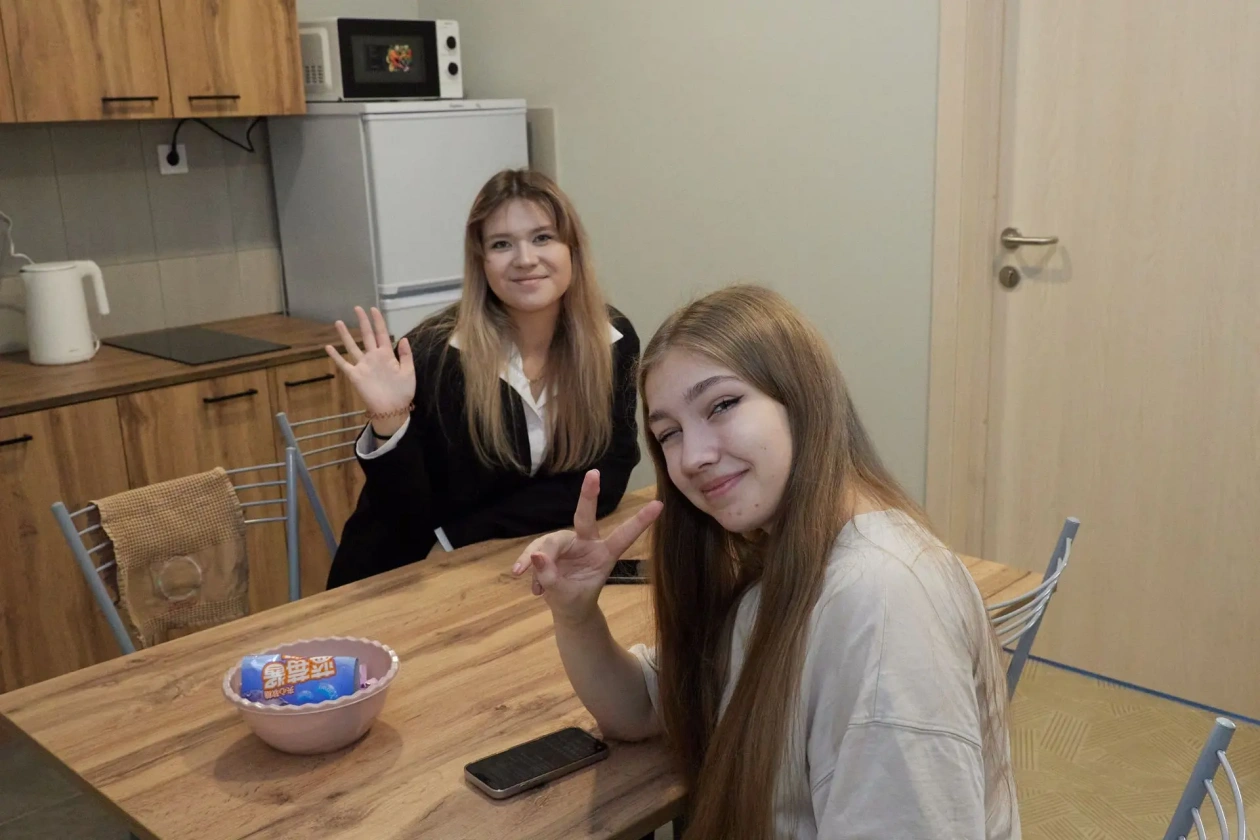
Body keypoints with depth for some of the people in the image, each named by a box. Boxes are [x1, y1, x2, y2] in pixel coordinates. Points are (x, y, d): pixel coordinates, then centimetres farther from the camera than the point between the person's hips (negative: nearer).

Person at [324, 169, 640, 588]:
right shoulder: (435, 354, -18)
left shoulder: (612, 341, -8)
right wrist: (389, 423, -32)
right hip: (413, 581, -1)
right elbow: (410, 520, -14)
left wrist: (459, 537, -15)